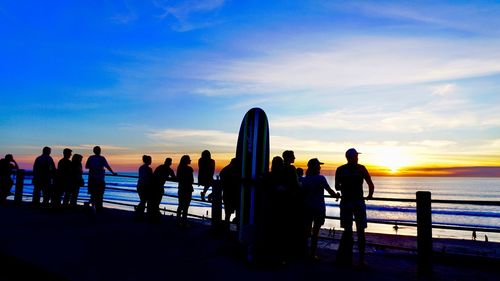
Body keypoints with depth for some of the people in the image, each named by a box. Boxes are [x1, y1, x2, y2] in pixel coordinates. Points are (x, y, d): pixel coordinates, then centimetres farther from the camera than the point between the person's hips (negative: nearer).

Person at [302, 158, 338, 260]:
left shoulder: (304, 179, 1)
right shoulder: (320, 178, -12)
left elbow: (303, 193, 4)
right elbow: (330, 191, -6)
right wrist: (337, 195, 13)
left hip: (307, 208, 4)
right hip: (318, 208, -4)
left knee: (307, 230, 13)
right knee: (315, 232, 3)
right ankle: (312, 254, 7)